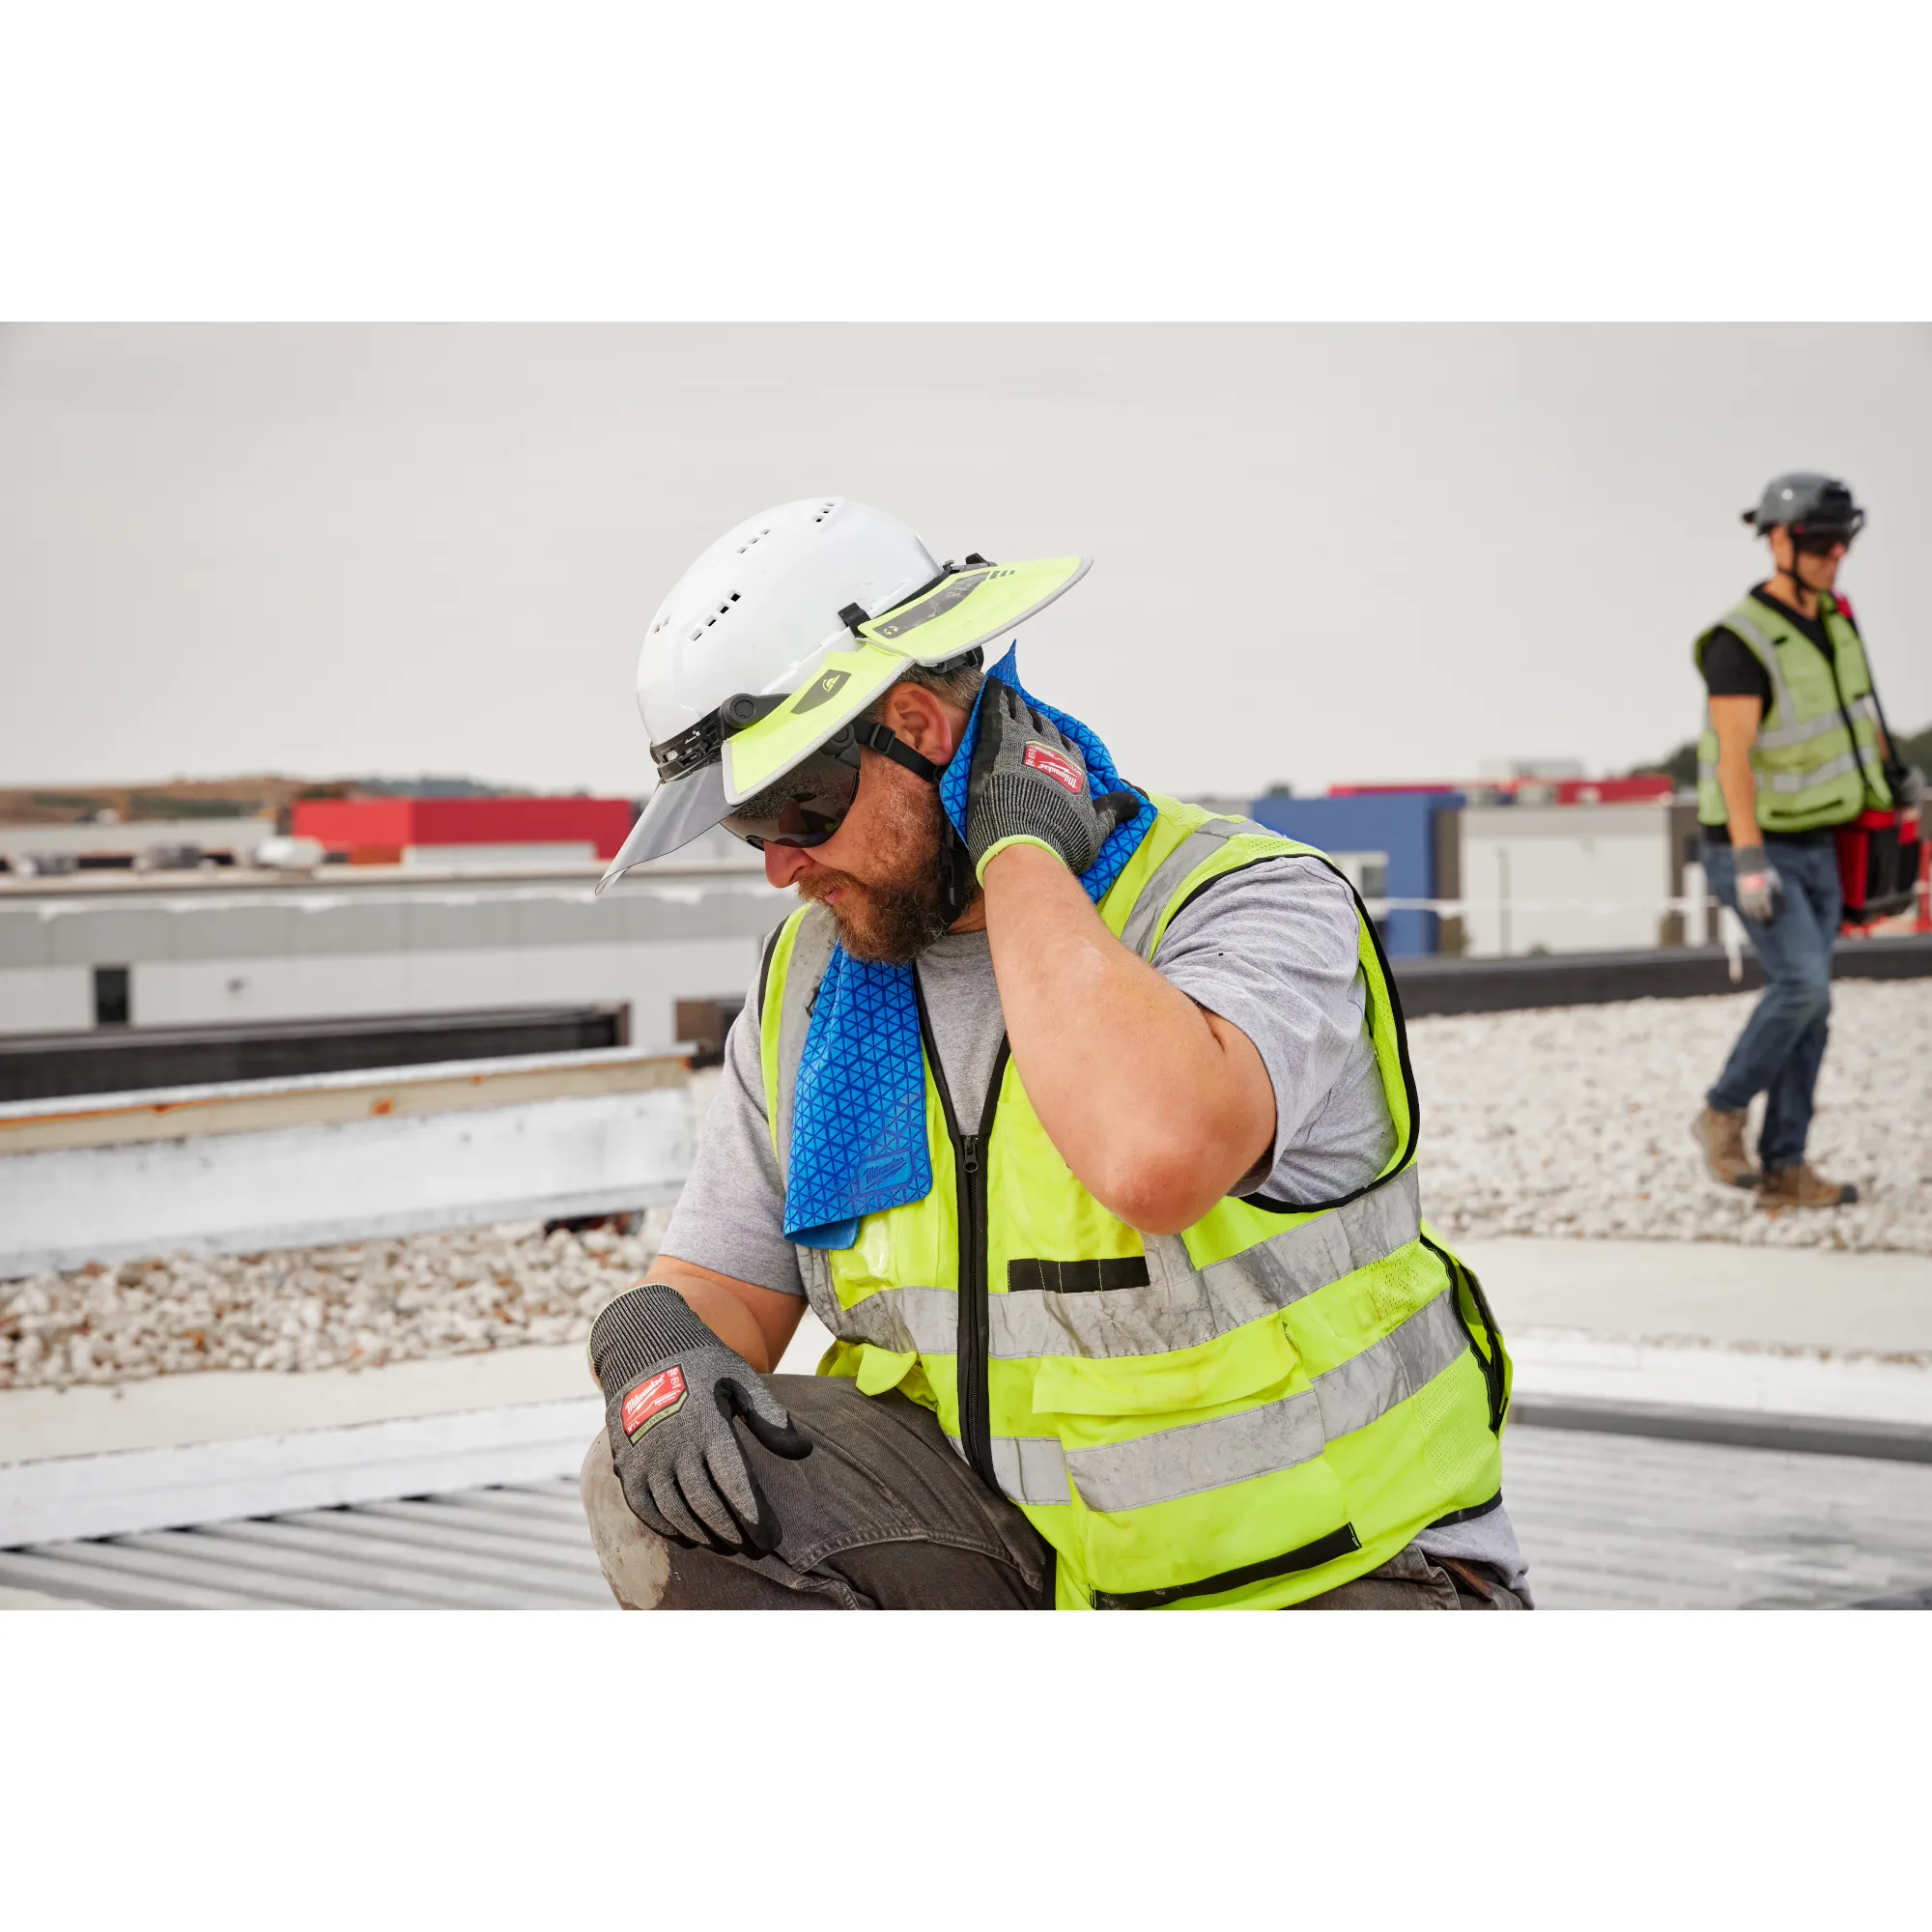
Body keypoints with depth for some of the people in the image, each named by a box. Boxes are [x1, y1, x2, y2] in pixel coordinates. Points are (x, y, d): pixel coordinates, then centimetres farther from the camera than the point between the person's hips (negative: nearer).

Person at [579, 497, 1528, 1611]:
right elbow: (720, 1284, 7)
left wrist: (1017, 851, -29)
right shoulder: (809, 985, 2)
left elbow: (1156, 1159, -42)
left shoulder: (1255, 906, -20)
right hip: (1029, 1542, 6)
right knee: (668, 1490, -17)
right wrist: (659, 1351, -19)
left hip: (1331, 1582, -5)